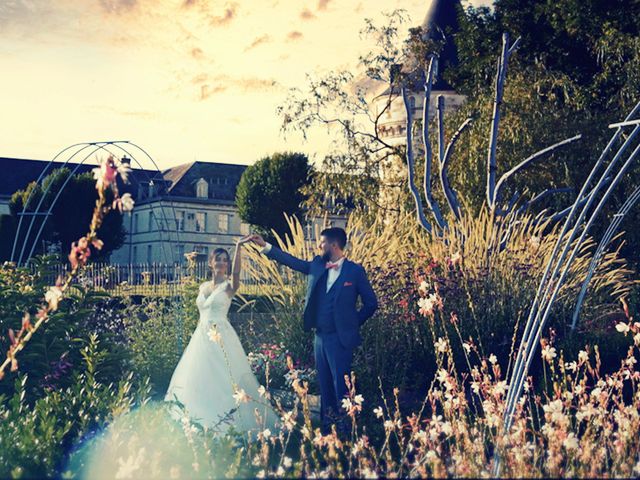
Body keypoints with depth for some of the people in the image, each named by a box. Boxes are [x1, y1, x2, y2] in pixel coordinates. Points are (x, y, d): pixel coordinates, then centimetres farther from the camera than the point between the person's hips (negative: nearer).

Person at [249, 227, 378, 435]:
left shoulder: (355, 271, -5)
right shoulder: (317, 266, 9)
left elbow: (371, 303, 0)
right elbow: (292, 261, 13)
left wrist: (353, 323, 2)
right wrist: (265, 246, 10)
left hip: (340, 338, -5)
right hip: (320, 336, 6)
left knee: (341, 386, -7)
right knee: (325, 385, 11)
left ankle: (345, 430, 0)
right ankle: (326, 427, 19)